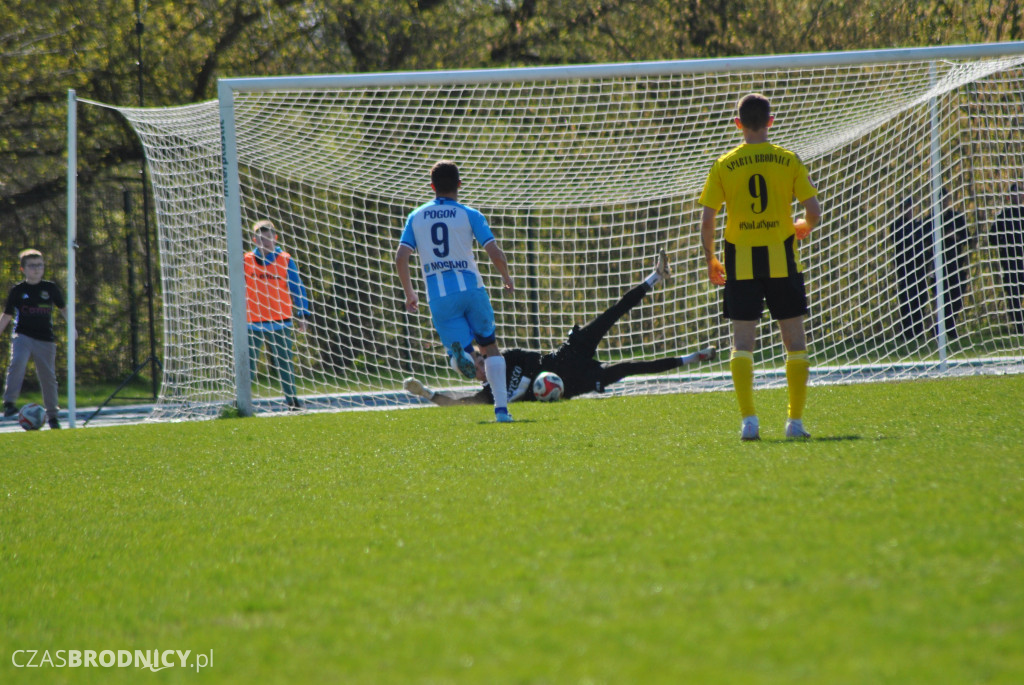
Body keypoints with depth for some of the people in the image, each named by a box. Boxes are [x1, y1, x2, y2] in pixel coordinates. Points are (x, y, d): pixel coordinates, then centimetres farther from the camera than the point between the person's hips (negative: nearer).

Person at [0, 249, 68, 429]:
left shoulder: (51, 288, 6)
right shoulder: (18, 290, 3)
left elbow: (63, 309, 18)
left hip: (45, 339, 1)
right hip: (22, 335, -1)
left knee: (48, 376, 3)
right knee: (17, 362, -28)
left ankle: (52, 414, 15)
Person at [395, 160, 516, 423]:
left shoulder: (416, 217, 9)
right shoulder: (469, 215, 1)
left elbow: (401, 258, 1)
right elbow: (495, 253, -6)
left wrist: (410, 293, 13)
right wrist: (506, 277, 14)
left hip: (439, 298, 1)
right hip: (471, 289, -1)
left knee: (460, 347, 5)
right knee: (490, 347, 16)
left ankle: (460, 353, -35)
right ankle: (501, 408, 7)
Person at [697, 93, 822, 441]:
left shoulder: (723, 165, -1)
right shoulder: (788, 161, -1)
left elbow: (707, 220, -4)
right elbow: (814, 212, -4)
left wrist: (710, 259, 10)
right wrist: (802, 226, 18)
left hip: (741, 261, 0)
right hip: (782, 259, 0)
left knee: (742, 341, 3)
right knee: (794, 339, 9)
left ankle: (748, 419, -8)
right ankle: (796, 420, 7)